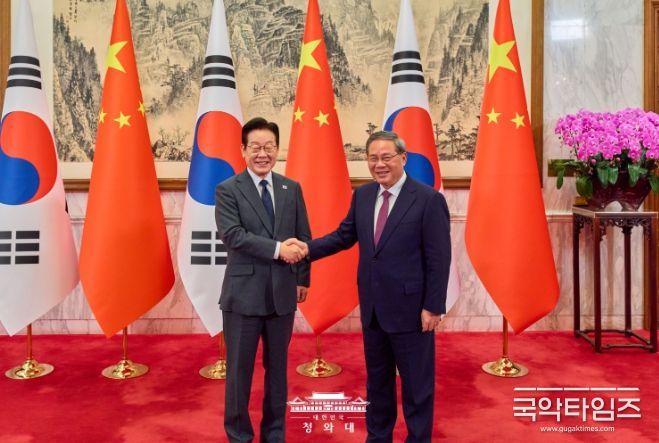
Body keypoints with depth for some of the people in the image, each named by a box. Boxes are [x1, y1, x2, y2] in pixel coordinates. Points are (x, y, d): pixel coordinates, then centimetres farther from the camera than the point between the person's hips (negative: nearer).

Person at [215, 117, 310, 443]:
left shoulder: (292, 189, 7)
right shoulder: (227, 190, -5)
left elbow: (304, 237, 10)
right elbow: (232, 235, -18)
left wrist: (302, 279, 7)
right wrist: (277, 249, -25)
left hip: (282, 293, 4)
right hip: (243, 293, -3)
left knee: (278, 367, 15)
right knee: (239, 369, 8)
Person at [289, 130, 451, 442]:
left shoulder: (428, 199, -13)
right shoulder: (362, 195, 5)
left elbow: (439, 259, -13)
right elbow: (345, 236, 11)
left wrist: (433, 307, -14)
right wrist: (309, 248, -4)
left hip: (409, 308, -6)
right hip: (372, 307, 6)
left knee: (416, 383, 9)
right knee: (377, 379, 20)